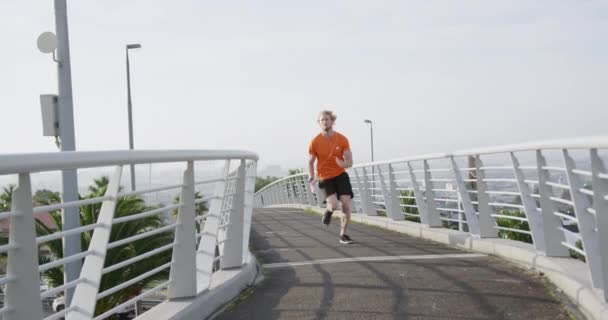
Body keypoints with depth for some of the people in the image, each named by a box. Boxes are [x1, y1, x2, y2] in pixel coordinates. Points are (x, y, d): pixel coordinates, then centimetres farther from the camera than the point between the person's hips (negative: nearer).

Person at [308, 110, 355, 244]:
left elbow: (350, 162, -7)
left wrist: (343, 163, -31)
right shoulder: (315, 142, -7)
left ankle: (343, 235, 8)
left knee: (346, 204, -10)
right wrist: (311, 180, -4)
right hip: (325, 178, -2)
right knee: (333, 205, -21)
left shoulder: (342, 140, -6)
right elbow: (310, 162, 6)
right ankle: (328, 211, 19)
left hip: (341, 175, 2)